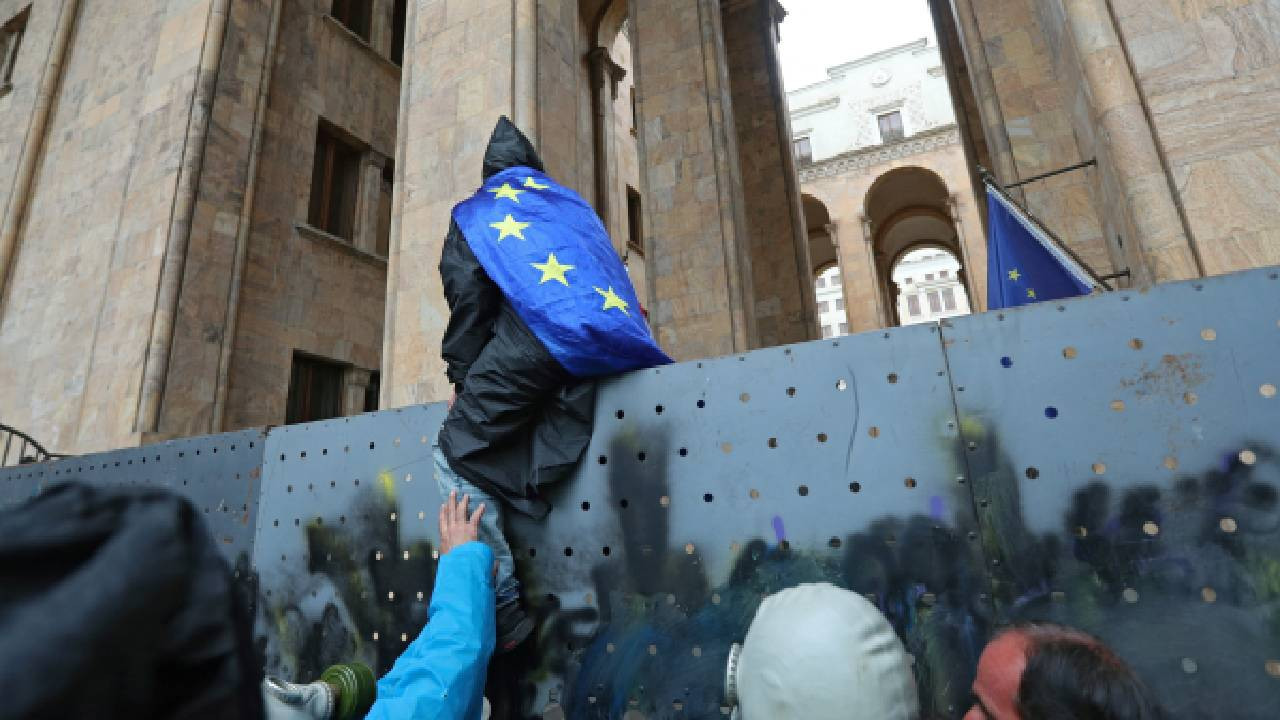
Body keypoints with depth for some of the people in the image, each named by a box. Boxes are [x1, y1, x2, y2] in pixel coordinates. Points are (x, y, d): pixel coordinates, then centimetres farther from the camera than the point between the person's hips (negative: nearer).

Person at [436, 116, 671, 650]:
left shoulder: (477, 210, 22)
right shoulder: (574, 205, 35)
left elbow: (469, 299, 10)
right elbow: (615, 276, 29)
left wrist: (462, 381, 15)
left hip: (535, 333, -5)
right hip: (611, 343, 5)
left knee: (460, 454, 0)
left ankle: (498, 608, -10)